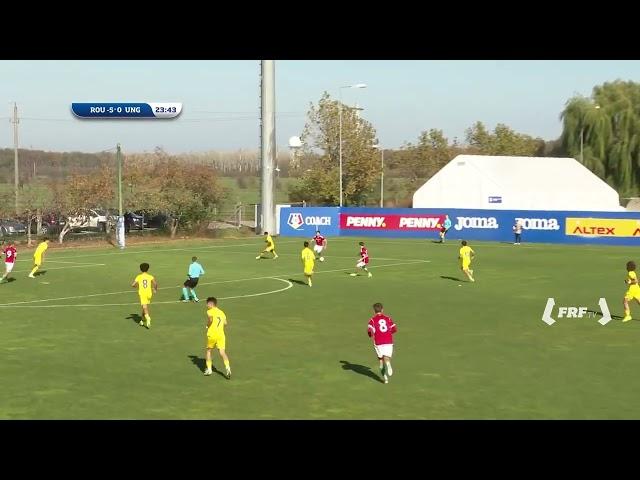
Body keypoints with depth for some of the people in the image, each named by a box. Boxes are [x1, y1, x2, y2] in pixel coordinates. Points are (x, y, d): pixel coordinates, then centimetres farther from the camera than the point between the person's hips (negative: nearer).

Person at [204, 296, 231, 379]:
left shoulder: (210, 311, -3)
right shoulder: (221, 312, 15)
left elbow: (210, 319, -24)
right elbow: (225, 322, 8)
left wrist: (207, 326, -7)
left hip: (212, 335, -4)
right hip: (221, 334, 4)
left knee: (208, 351, 17)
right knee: (222, 352, -4)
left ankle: (209, 369, 21)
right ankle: (227, 367, -23)